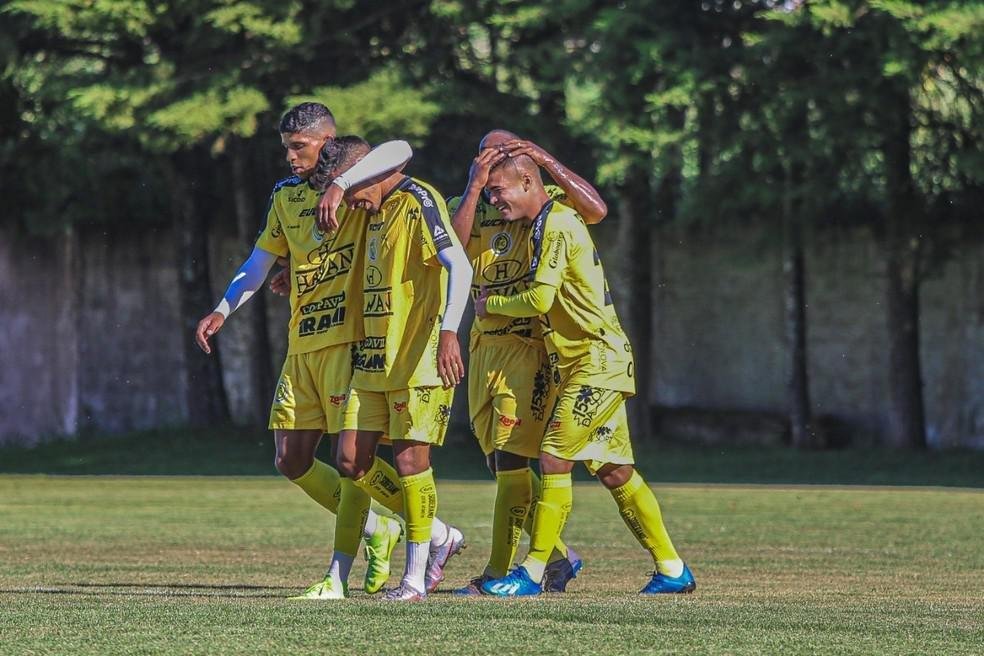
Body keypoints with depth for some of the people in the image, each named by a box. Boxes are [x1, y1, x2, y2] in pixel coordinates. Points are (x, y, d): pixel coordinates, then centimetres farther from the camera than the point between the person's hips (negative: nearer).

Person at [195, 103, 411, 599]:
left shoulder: (357, 179, -4)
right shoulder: (285, 196, 15)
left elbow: (400, 150, -25)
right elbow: (260, 261, 23)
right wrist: (222, 310, 11)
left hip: (349, 339, -7)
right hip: (302, 343, 8)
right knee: (290, 461, 5)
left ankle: (340, 574, -9)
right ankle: (376, 529, 21)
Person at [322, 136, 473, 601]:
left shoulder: (419, 202, -12)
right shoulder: (376, 212, 15)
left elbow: (459, 266, -22)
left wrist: (449, 331, -33)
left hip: (419, 358, -9)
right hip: (374, 357, 9)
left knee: (410, 460, -7)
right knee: (353, 462, 4)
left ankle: (415, 576, 5)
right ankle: (439, 536, 19)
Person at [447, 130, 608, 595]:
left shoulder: (546, 202, -1)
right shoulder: (466, 206, 8)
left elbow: (596, 210, -19)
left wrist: (546, 161, -20)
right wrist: (475, 185, -17)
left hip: (531, 344, -5)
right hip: (485, 343, 5)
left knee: (511, 459, -10)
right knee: (500, 463, 8)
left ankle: (499, 571, -7)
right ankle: (558, 554, 23)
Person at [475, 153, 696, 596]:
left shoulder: (555, 226, -15)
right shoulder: (551, 223, 16)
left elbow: (539, 299, -20)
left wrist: (490, 304, -4)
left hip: (596, 362, -10)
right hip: (587, 364, 10)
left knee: (554, 458, -11)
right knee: (614, 471, 10)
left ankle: (534, 572, -9)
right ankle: (672, 570, 13)